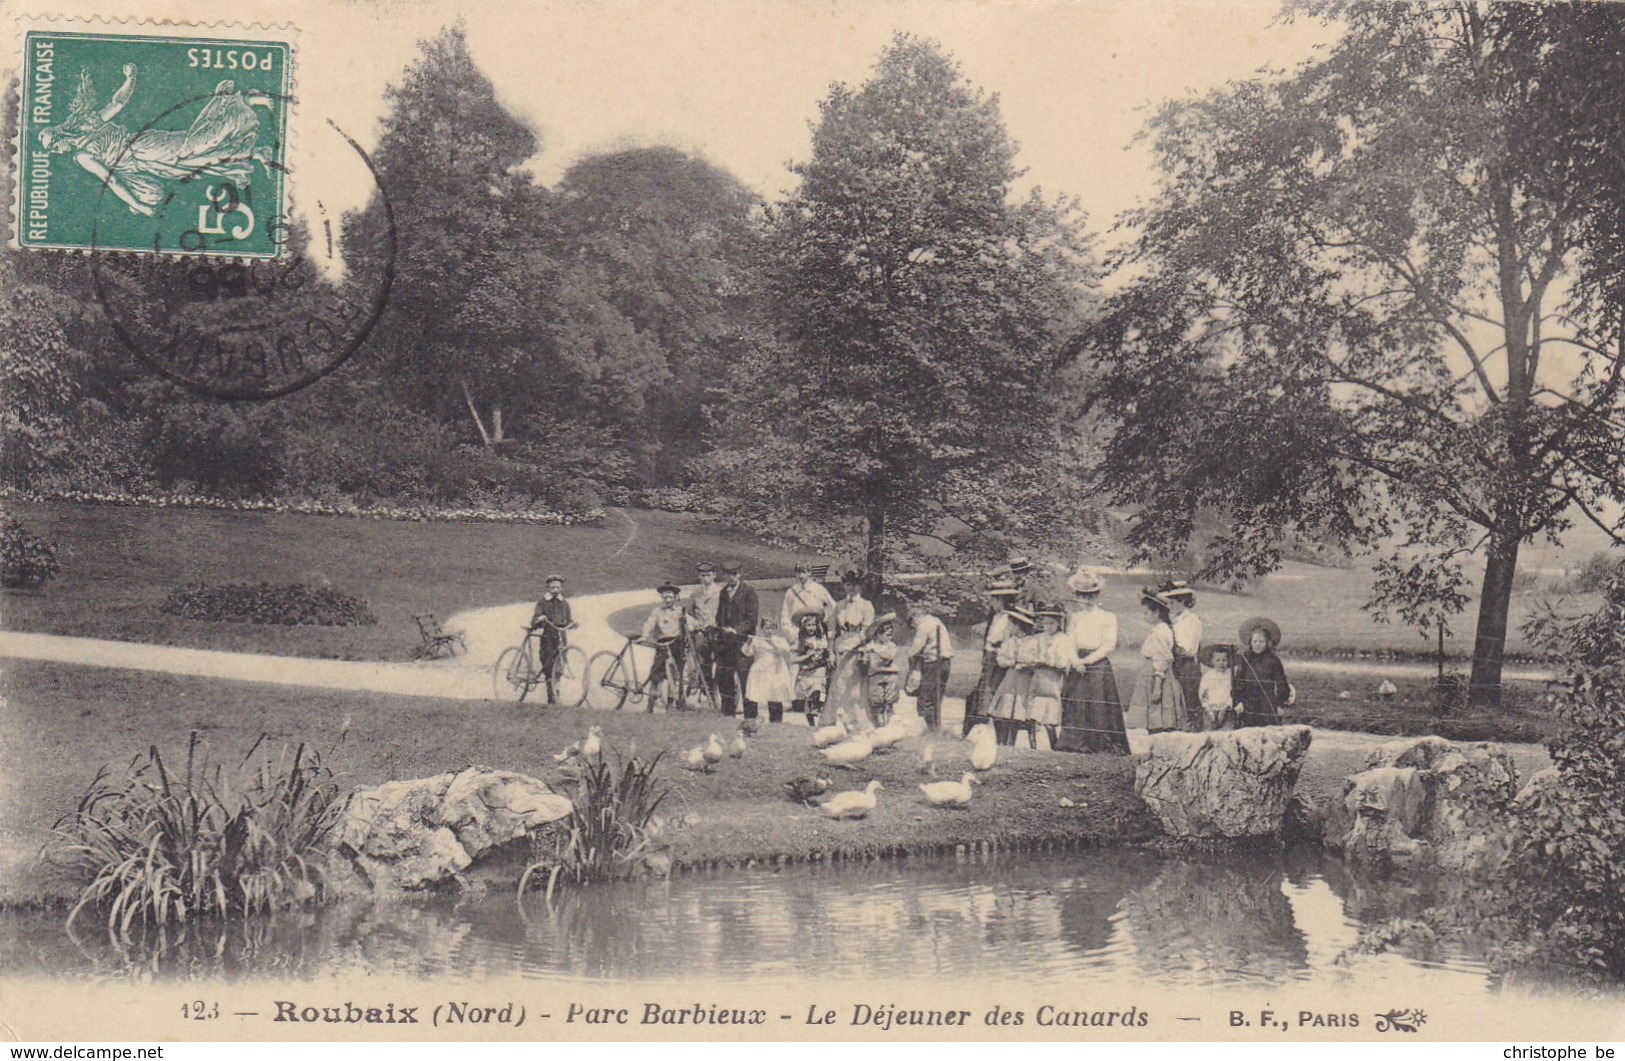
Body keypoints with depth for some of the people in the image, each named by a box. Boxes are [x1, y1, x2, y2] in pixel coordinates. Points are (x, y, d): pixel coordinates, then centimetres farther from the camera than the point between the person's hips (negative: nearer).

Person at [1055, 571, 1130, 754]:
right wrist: (1076, 661, -14)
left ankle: (1105, 747, -5)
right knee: (1076, 709, -2)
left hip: (1099, 666, -3)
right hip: (1078, 668, 3)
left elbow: (1109, 645, -6)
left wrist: (1087, 660, -15)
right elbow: (1069, 642, 5)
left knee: (1100, 710, -7)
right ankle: (1074, 745, 0)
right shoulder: (1074, 618, 13)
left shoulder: (1108, 618, 2)